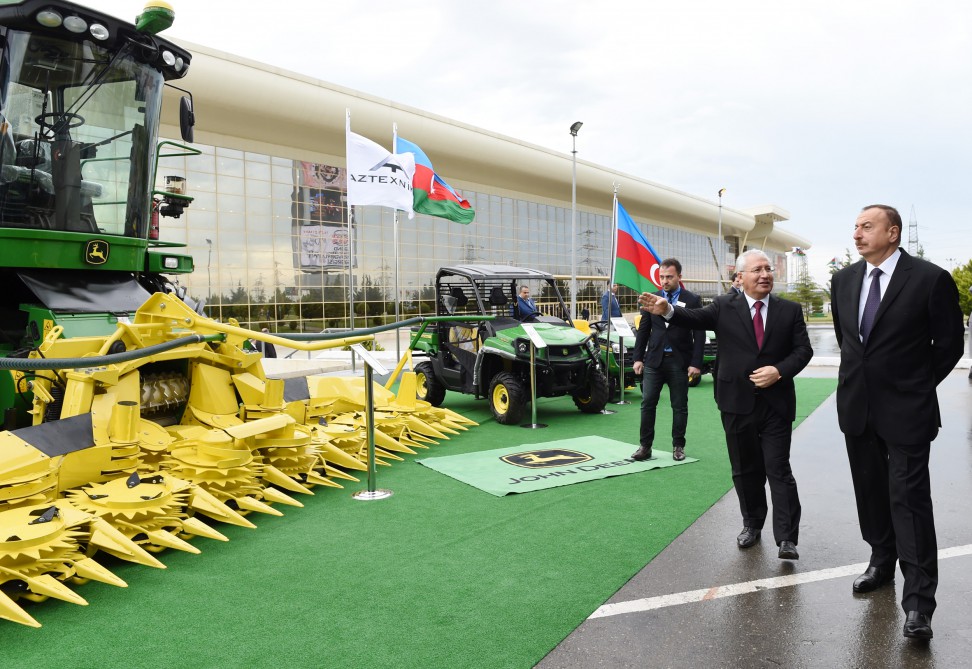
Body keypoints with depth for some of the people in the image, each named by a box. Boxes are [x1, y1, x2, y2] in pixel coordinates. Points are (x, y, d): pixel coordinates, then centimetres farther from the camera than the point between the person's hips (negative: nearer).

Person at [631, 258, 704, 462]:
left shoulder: (692, 300, -2)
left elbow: (699, 334, -4)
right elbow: (643, 330, 8)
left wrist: (696, 363, -10)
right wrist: (637, 358, 2)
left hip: (679, 361, -2)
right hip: (654, 359, 2)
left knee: (679, 406, 7)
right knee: (647, 403, 1)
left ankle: (678, 446, 19)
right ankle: (645, 445, 8)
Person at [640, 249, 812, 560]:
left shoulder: (790, 310, 4)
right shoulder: (725, 306, 0)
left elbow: (803, 349, 3)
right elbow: (696, 318, -16)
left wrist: (779, 371, -15)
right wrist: (668, 310, -36)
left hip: (776, 403, 0)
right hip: (738, 404, 1)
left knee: (778, 469, -2)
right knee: (745, 469, 13)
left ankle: (786, 538, 4)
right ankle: (752, 524, 31)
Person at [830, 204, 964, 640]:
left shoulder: (930, 279, -12)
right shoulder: (843, 280, 4)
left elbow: (949, 343, -3)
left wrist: (917, 386, 2)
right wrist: (860, 372, 14)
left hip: (905, 410, -5)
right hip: (856, 406, 5)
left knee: (909, 499, -4)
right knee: (870, 491, 16)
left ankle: (918, 600, 4)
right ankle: (882, 562, 35)